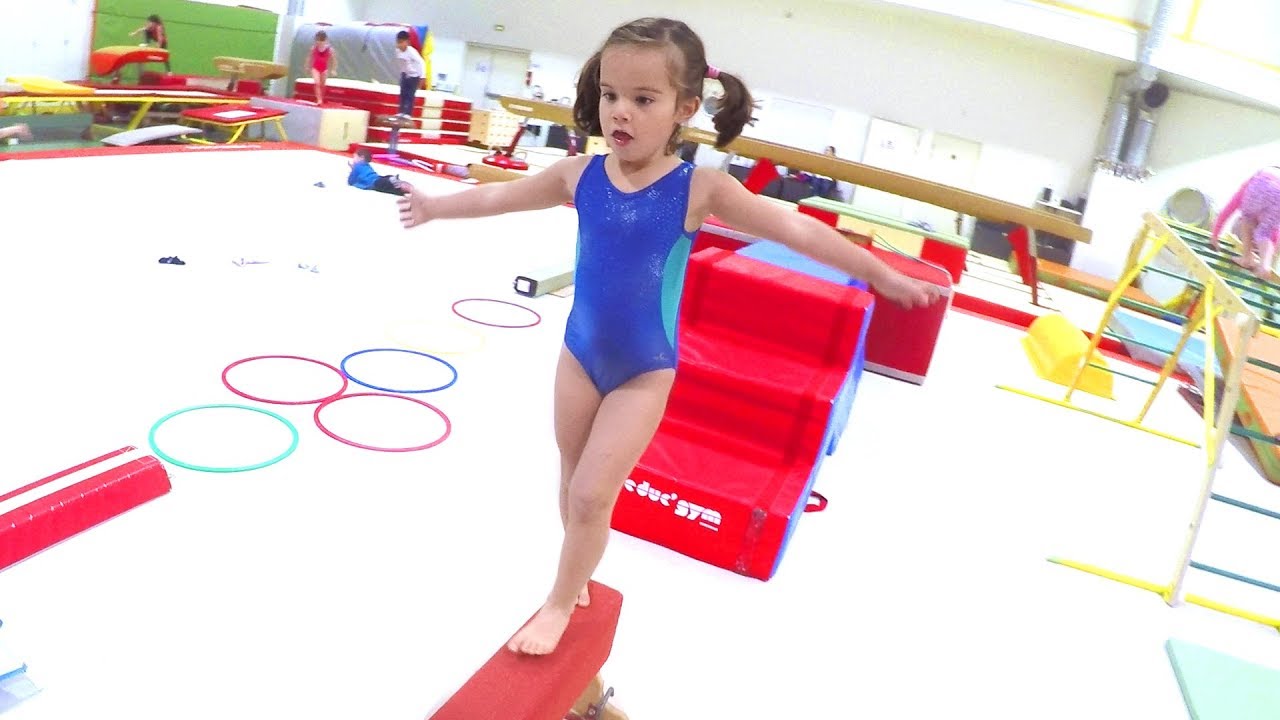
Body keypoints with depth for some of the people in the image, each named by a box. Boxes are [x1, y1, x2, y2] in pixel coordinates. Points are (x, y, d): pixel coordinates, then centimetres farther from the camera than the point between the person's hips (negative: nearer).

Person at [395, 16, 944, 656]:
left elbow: (797, 230, -14)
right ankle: (575, 580, 44)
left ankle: (559, 605, 22)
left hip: (645, 372, -3)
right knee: (573, 484, 18)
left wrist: (882, 275, -11)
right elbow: (501, 195, 8)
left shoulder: (700, 188, -18)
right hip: (580, 353, 4)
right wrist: (435, 207, 21)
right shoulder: (580, 174, -8)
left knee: (592, 494, -4)